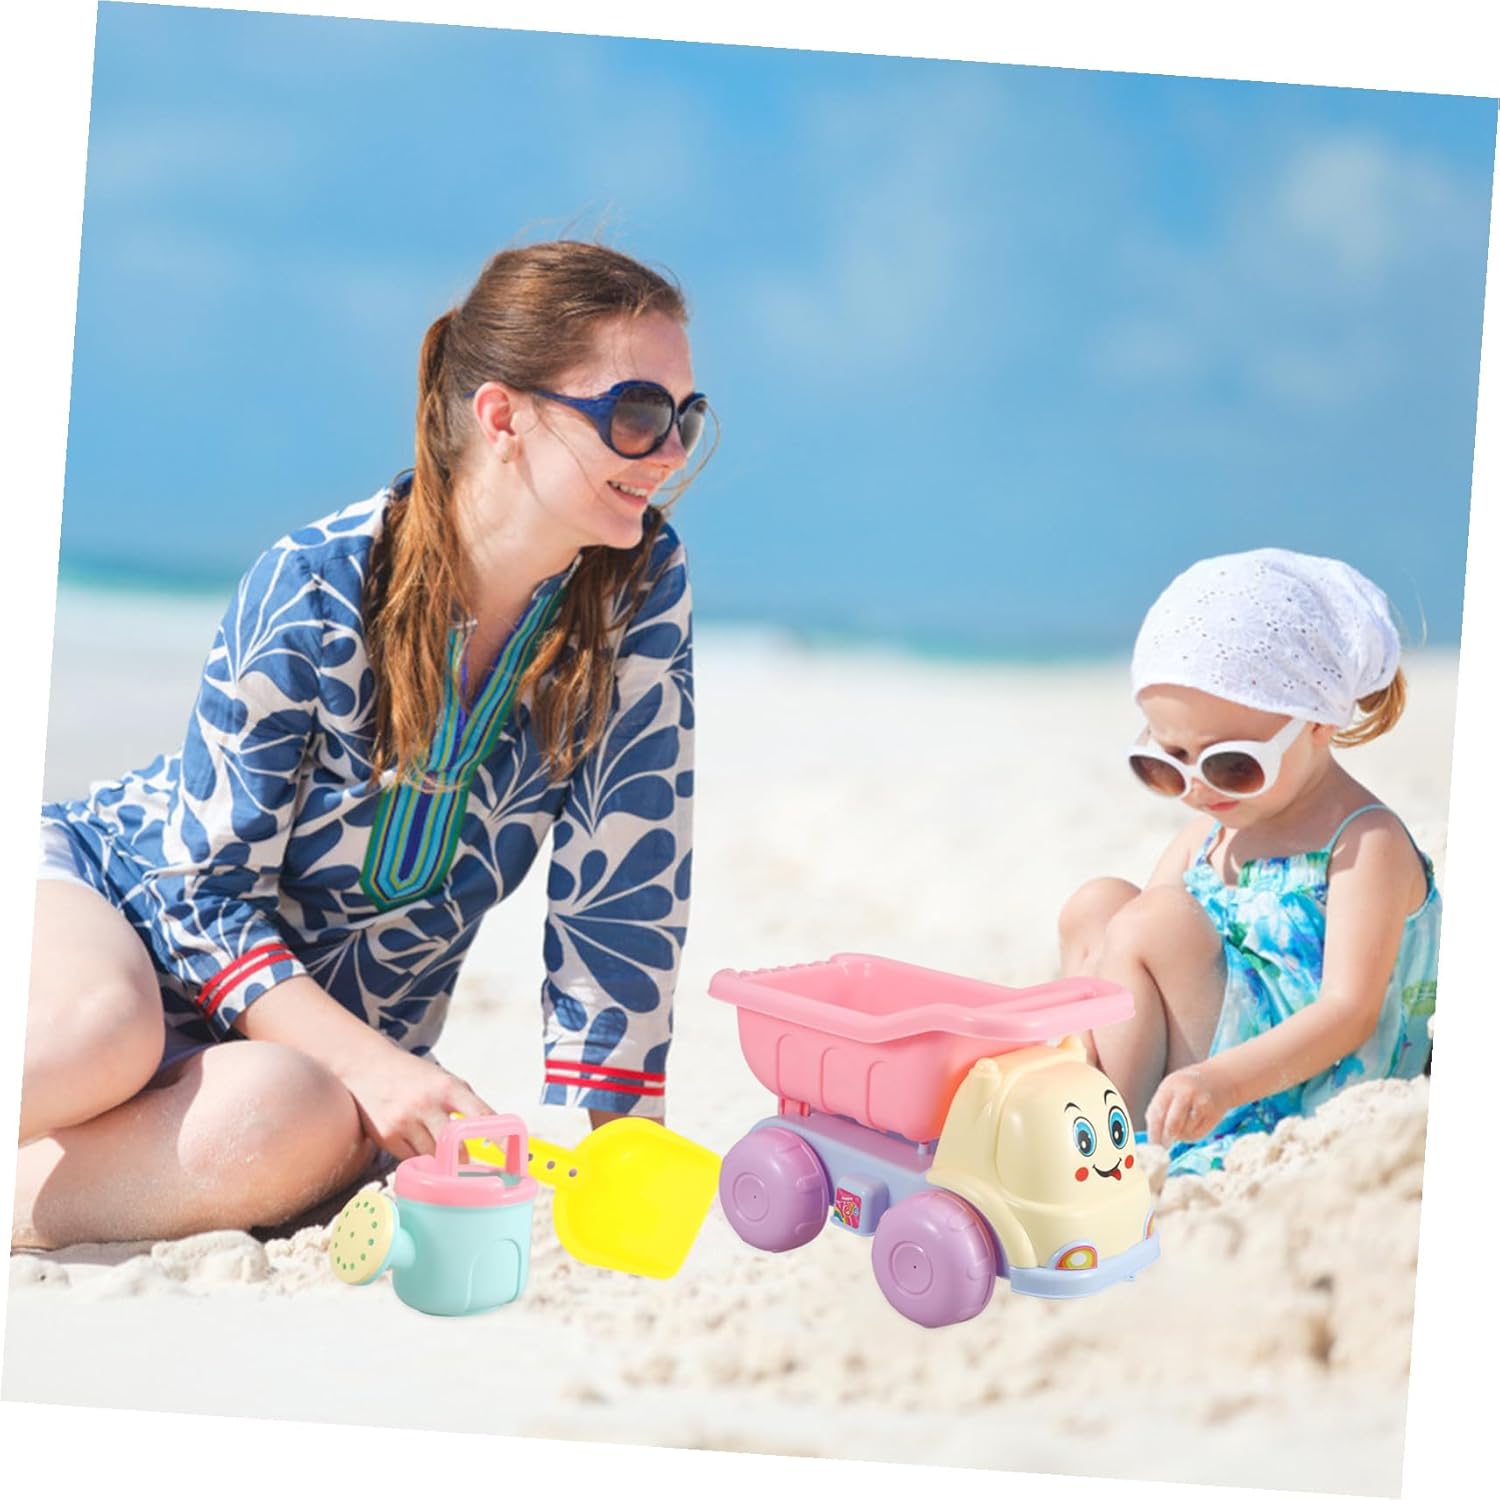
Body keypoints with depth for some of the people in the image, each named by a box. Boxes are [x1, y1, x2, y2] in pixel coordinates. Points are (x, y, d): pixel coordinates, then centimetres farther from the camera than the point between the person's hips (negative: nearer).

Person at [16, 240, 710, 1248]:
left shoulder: (645, 589, -13)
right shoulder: (313, 592, -21)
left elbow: (622, 887, -10)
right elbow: (208, 881, -16)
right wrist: (374, 1063, -29)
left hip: (328, 1018, 3)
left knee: (294, 1120, -35)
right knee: (101, 1032, -39)